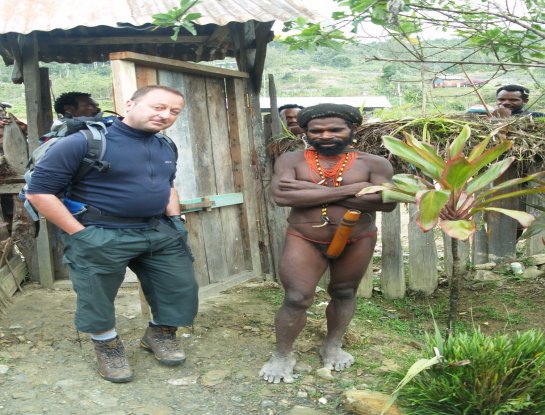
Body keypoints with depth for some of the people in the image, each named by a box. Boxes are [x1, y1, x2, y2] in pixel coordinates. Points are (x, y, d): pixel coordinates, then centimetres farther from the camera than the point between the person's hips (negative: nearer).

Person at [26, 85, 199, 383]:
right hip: (101, 236, -6)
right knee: (97, 297, 9)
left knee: (181, 286, 11)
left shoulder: (165, 148, 7)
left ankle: (160, 333, 37)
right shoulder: (84, 142, -17)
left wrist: (174, 218, 10)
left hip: (160, 231, 6)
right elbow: (39, 191, -15)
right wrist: (80, 233, -16)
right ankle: (108, 348, 36)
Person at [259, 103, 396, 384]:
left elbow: (386, 202, -20)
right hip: (304, 241, -1)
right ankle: (282, 355, 17)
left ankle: (332, 346, 38)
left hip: (357, 242, 2)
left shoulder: (373, 163, -6)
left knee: (344, 294, 16)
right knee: (296, 299, -4)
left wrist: (315, 191, -22)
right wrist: (349, 189, -22)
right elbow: (282, 196, -22)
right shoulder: (291, 160, -6)